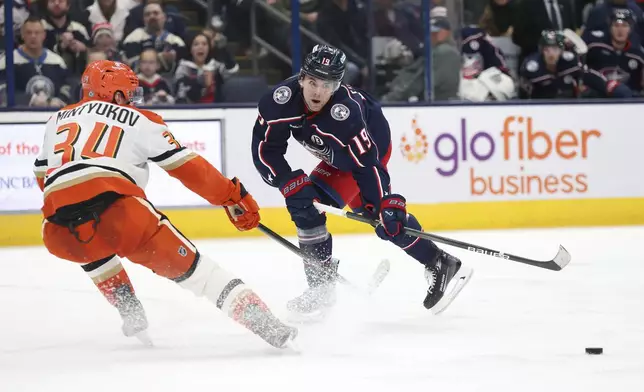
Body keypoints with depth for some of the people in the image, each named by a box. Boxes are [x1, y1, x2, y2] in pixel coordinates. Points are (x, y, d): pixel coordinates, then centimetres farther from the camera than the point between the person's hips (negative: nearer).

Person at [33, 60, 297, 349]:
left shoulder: (57, 119, 31)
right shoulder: (139, 120, 20)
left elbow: (43, 177, 35)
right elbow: (189, 169, 17)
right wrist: (234, 196, 24)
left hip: (61, 234, 3)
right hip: (118, 210, -3)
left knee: (93, 250, 38)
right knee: (186, 264, 4)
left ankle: (131, 316, 32)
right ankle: (262, 322, -8)